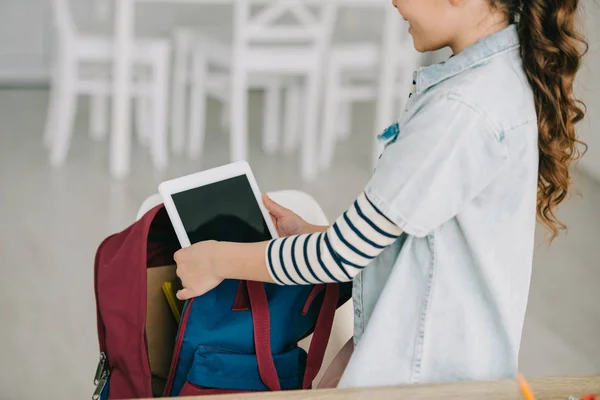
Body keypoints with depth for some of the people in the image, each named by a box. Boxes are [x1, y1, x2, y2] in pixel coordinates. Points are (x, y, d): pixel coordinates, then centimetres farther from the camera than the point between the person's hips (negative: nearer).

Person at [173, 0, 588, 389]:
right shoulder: (505, 73, 5)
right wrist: (310, 233, 12)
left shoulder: (462, 110, -25)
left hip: (427, 371, -9)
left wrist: (220, 260, -5)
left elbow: (345, 254, -18)